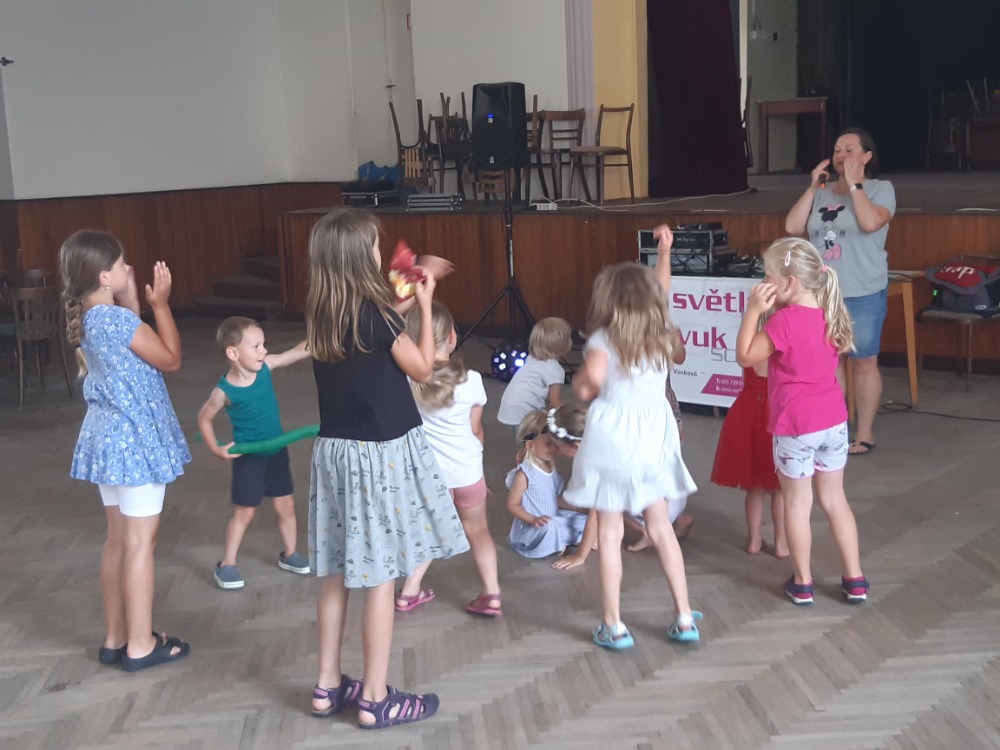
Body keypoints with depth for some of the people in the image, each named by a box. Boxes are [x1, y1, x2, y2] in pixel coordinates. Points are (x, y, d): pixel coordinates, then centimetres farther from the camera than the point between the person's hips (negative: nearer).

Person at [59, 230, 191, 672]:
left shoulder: (81, 320, 6)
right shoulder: (118, 319, -20)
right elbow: (171, 359, -11)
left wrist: (131, 305, 10)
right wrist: (160, 304, -8)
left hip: (105, 436, 9)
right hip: (135, 437, -9)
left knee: (118, 538, 16)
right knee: (140, 541, 0)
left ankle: (116, 638, 24)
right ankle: (140, 645, 8)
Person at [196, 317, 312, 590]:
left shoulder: (266, 366, -10)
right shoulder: (225, 390, -20)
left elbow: (302, 351, -11)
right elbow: (204, 418, -5)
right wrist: (216, 449, -12)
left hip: (276, 451, 5)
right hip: (248, 457, -5)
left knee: (286, 505, 14)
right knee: (244, 512, 5)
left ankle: (289, 554, 33)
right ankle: (226, 565, 20)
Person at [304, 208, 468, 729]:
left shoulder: (320, 316, 3)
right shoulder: (374, 315, -17)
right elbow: (423, 368, -6)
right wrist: (424, 306, 2)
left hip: (335, 451, 7)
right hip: (381, 454, -7)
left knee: (336, 573, 15)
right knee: (379, 578, 2)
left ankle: (328, 686, 26)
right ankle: (375, 700, 11)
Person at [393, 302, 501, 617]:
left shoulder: (406, 379, -15)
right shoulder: (470, 380, -15)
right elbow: (476, 429, -3)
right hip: (467, 470, -1)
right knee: (477, 529, 17)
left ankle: (409, 592, 26)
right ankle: (492, 595, 16)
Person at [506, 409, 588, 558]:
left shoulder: (552, 469, 6)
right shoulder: (524, 474, -20)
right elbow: (512, 505, -18)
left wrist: (580, 508, 5)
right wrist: (534, 519, -31)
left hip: (554, 520, 8)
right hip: (531, 529, -8)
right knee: (548, 528, -36)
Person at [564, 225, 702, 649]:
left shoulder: (603, 340, -11)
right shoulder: (661, 332, 4)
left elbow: (591, 377, -27)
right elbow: (661, 289, 22)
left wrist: (582, 385, -5)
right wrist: (664, 252, 32)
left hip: (613, 437, -5)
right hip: (654, 438, 5)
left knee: (609, 534, 5)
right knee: (660, 528, 16)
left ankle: (613, 626, 11)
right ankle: (684, 618, 20)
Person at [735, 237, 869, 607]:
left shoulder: (785, 321, -19)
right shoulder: (829, 314, 2)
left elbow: (745, 357, -13)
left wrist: (753, 310, -11)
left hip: (796, 426, -6)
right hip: (834, 420, 6)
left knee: (797, 503, 8)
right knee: (834, 498, 17)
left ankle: (802, 584, 18)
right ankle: (855, 580, 21)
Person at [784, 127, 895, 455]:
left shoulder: (881, 189, -3)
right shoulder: (823, 192, 8)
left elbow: (870, 223, -22)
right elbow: (792, 227, 0)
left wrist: (854, 184, -15)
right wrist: (813, 186, -2)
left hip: (863, 294, -4)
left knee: (863, 363, 3)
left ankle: (864, 433, 12)